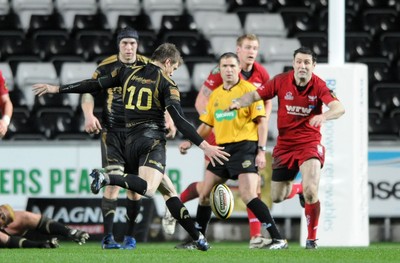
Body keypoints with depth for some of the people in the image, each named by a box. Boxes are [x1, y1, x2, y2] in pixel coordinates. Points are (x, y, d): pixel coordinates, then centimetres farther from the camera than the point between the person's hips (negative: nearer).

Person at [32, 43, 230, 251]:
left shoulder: (128, 73, 12)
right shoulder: (166, 84, -1)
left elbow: (94, 85, 12)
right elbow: (179, 121, -11)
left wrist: (57, 89, 19)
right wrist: (204, 146, -12)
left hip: (131, 140, 6)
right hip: (153, 141, -6)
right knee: (148, 189, -26)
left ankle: (196, 237, 8)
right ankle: (107, 178, -46)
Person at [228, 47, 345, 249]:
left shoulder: (319, 86, -14)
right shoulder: (281, 81, -8)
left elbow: (339, 108, -27)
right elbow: (256, 95, -3)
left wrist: (324, 116, -48)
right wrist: (239, 102, -24)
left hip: (309, 143, -3)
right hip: (284, 145, 3)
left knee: (310, 192, -21)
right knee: (277, 197, 10)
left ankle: (311, 238, -1)